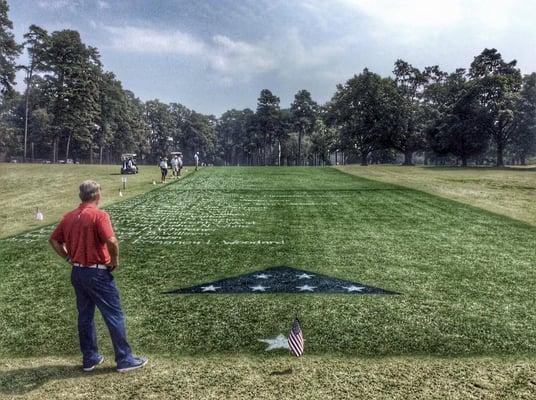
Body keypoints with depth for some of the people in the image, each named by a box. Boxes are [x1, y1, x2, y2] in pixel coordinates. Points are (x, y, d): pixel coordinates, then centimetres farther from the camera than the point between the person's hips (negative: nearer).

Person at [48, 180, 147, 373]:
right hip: (97, 273, -7)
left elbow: (53, 240, 14)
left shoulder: (69, 217, 5)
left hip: (77, 272, 7)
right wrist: (115, 260, -12)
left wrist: (69, 258, 15)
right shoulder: (99, 215, -17)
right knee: (114, 315, 3)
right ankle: (124, 359, 10)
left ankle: (89, 358, 28)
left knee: (85, 316, 17)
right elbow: (112, 241, -29)